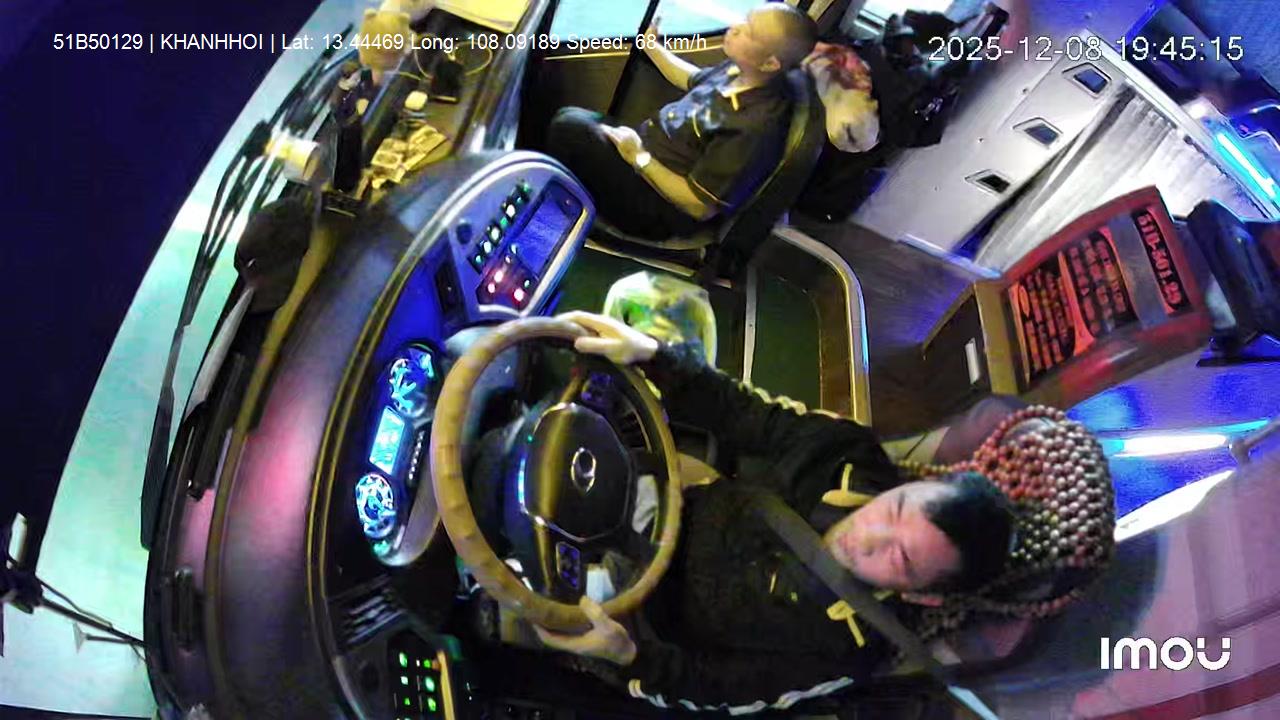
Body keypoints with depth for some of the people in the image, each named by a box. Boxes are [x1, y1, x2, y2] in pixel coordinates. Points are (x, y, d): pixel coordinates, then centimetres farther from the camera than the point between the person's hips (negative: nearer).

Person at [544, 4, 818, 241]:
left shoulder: (757, 127, -32)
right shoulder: (739, 69, -5)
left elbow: (701, 207, -27)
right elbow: (692, 80, 21)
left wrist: (639, 157, -21)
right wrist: (651, 45, 21)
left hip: (660, 206, -9)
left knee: (570, 127, -17)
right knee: (570, 115, 10)